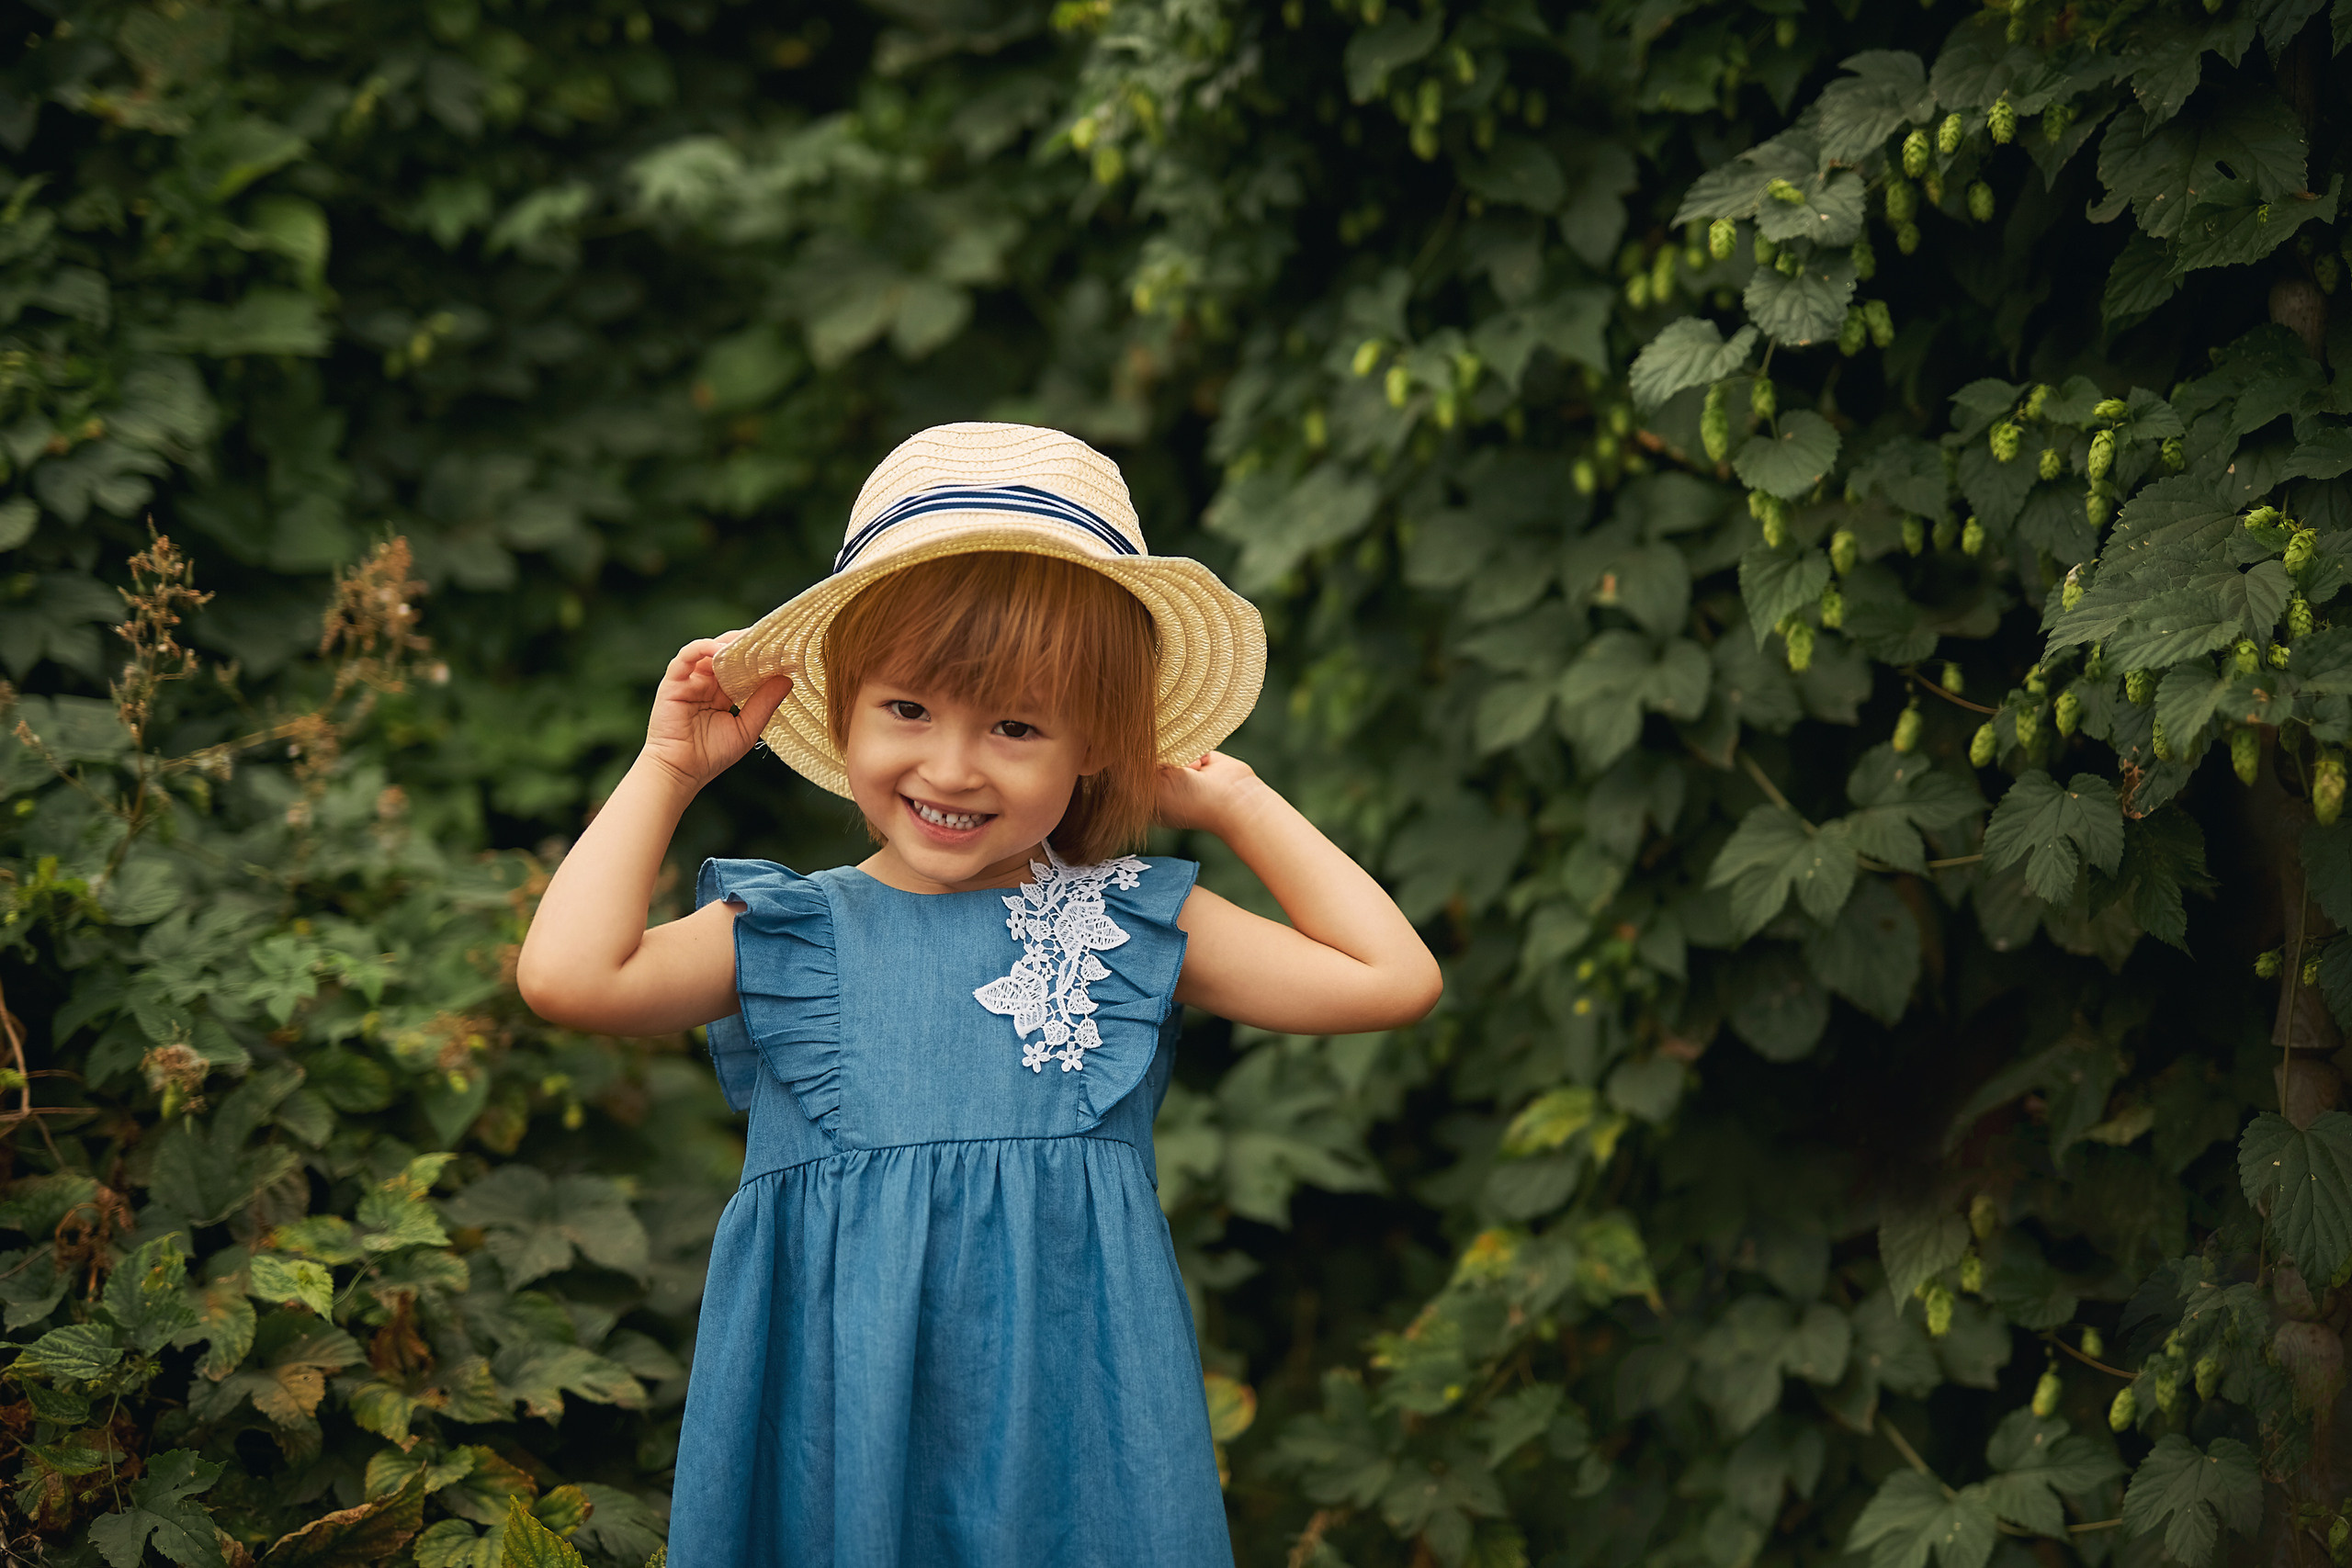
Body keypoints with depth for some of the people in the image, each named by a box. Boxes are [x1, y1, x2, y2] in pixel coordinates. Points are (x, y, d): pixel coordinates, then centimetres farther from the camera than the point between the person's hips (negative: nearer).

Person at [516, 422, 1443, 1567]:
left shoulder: (1136, 923, 4)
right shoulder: (789, 935, 3)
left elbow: (1392, 978, 1)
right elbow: (568, 977, -12)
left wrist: (1235, 804, 5)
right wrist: (667, 771, -1)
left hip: (1069, 1420, 1)